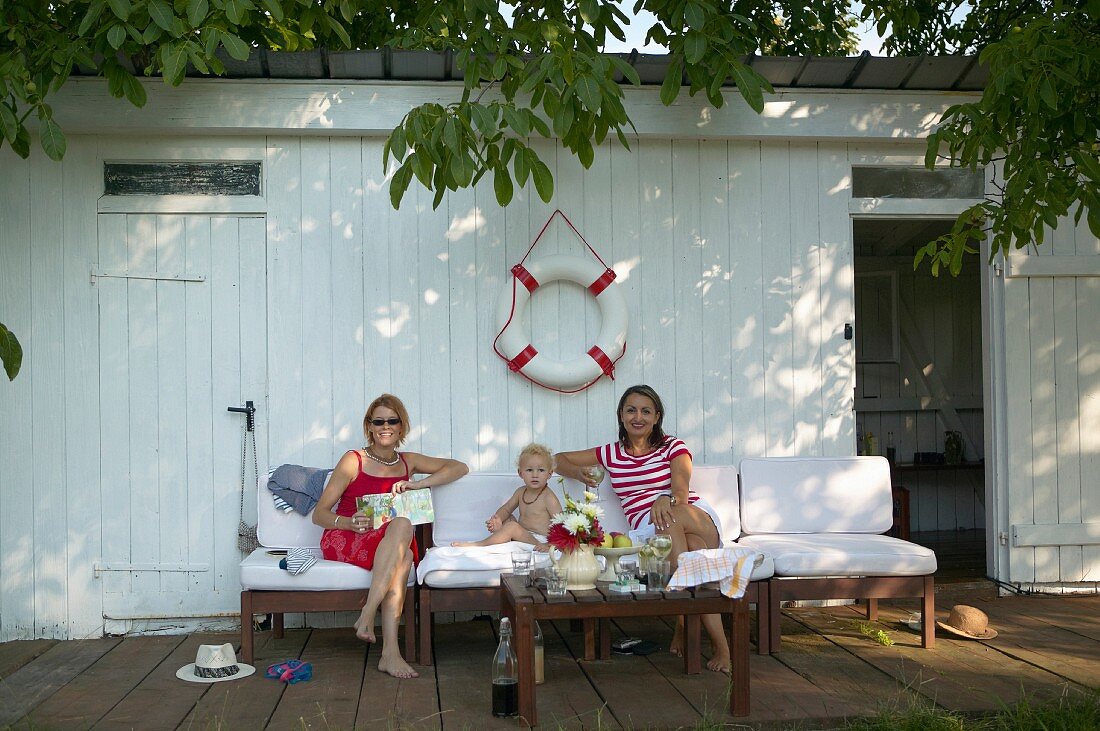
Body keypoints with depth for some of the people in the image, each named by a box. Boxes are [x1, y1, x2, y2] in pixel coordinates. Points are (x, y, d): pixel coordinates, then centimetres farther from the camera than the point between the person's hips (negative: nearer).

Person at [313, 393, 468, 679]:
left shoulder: (408, 462, 14)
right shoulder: (353, 461, 0)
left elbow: (460, 467, 9)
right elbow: (319, 514, -2)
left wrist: (418, 484, -6)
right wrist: (349, 523, -24)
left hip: (389, 547, 4)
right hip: (343, 541, -4)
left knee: (404, 556, -36)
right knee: (403, 525, -35)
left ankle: (390, 653, -41)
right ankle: (368, 616, -41)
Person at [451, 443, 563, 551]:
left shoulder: (548, 497, -14)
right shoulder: (521, 492, 8)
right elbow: (506, 509, 15)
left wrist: (548, 545, -31)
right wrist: (497, 518, -9)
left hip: (537, 542, -9)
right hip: (522, 535, 9)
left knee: (513, 526, -28)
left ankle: (478, 545, -21)